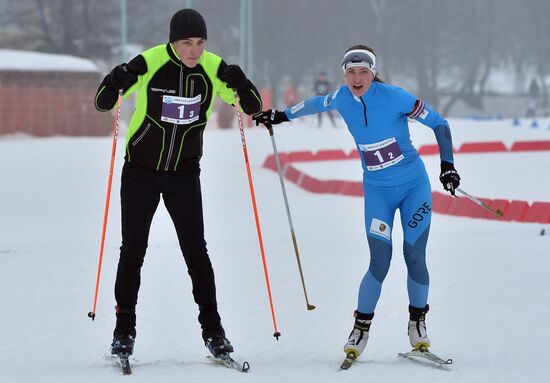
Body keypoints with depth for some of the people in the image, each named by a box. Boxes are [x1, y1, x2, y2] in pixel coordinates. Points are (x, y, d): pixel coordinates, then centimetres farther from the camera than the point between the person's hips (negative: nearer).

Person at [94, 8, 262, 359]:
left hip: (184, 174, 1)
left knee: (196, 251, 0)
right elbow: (103, 103, -11)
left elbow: (253, 107, -4)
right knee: (133, 251, 2)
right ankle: (125, 330, 13)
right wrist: (115, 83, -33)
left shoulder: (213, 69, -9)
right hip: (141, 170, -1)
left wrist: (240, 83, -24)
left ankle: (212, 330, 8)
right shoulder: (149, 63, -16)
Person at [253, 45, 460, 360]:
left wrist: (447, 165, -13)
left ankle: (418, 322, 18)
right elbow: (318, 104, 21)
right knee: (380, 262, -11)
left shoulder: (394, 96, -16)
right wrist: (281, 116, 30)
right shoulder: (342, 98, -4)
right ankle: (362, 327, 7)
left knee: (415, 257, -6)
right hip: (377, 190, 2)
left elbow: (439, 124, -8)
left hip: (414, 186, -2)